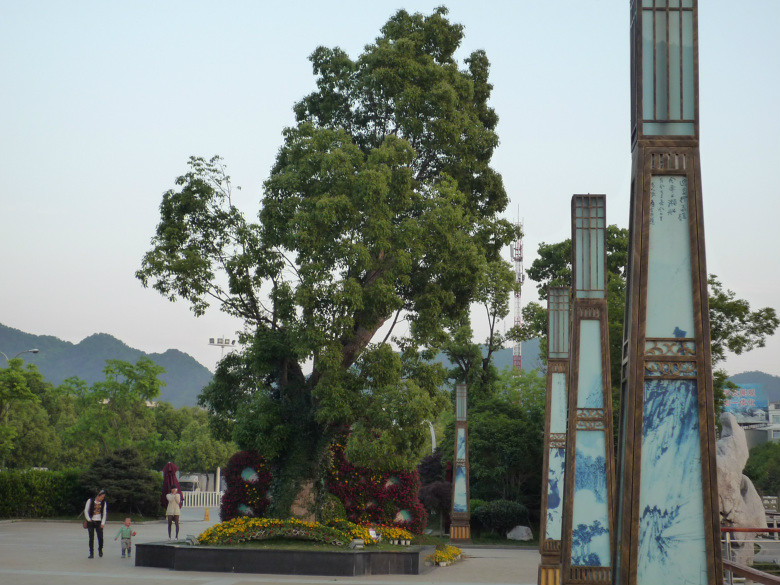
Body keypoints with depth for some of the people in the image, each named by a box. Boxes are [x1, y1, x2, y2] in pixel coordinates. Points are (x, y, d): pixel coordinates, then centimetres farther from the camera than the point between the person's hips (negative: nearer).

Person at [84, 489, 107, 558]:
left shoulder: (103, 503, 5)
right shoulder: (90, 501, -1)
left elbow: (104, 513, 8)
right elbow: (86, 511, 3)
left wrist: (103, 523, 0)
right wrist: (89, 519, -4)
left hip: (99, 522, 1)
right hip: (91, 522, -1)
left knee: (100, 537, -6)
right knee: (91, 538, -3)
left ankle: (100, 550, 18)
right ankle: (91, 553, 3)